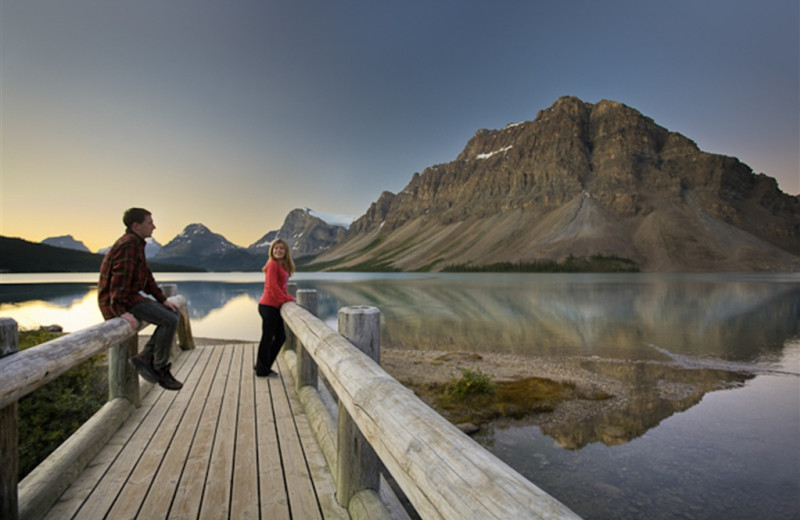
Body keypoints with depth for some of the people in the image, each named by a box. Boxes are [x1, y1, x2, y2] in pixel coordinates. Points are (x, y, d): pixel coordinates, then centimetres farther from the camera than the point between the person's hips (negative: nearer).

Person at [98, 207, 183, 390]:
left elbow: (146, 276, 18)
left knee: (172, 314, 5)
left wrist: (163, 300, 13)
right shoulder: (128, 244, -17)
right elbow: (120, 278, -27)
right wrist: (121, 311, -32)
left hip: (130, 298, 10)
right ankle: (160, 368, -5)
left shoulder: (136, 243, 15)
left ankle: (145, 357, 4)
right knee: (169, 321, -19)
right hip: (118, 302, -10)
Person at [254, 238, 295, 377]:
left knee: (281, 337, 17)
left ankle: (262, 366, 31)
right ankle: (262, 370, 20)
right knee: (267, 338, 3)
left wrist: (288, 298, 7)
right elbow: (272, 285, -20)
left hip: (275, 306, 9)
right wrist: (286, 298, -14)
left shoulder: (282, 265, 14)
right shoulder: (273, 264, -13)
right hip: (269, 306, -9)